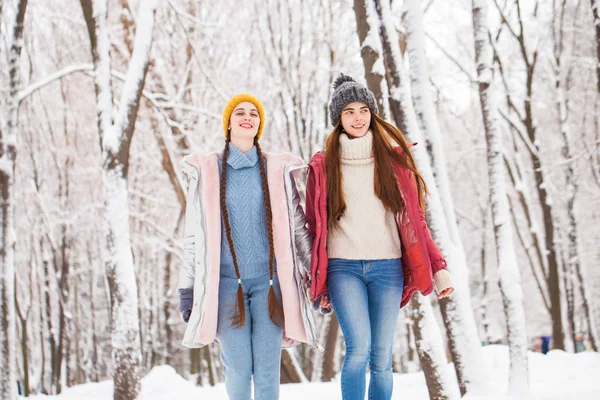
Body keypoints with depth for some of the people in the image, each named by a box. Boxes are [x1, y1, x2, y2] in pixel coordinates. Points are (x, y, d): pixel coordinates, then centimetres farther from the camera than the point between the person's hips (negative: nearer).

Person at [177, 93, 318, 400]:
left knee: (268, 369, -4)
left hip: (269, 281, 1)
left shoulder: (278, 169, 10)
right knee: (237, 369, -6)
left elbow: (298, 227, 12)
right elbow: (193, 234, 10)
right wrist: (187, 288, 7)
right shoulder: (205, 170, 8)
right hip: (226, 282, 0)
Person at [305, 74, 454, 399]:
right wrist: (316, 283, 5)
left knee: (382, 358, 1)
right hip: (343, 268, -1)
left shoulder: (393, 158, 10)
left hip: (388, 267, 1)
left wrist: (439, 268, 1)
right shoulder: (323, 165, 8)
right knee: (359, 348, -18)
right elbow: (315, 227, 10)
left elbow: (413, 220, 9)